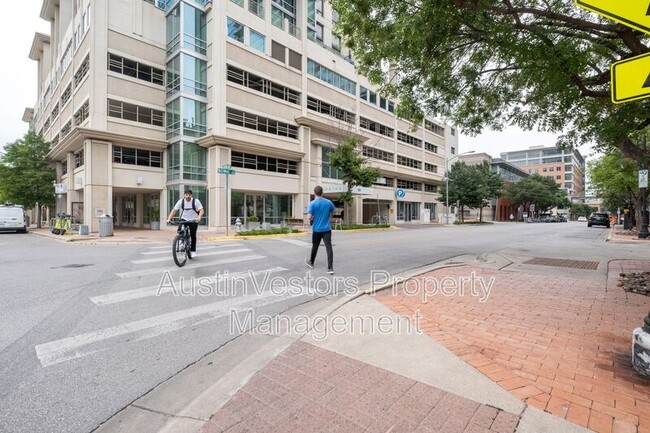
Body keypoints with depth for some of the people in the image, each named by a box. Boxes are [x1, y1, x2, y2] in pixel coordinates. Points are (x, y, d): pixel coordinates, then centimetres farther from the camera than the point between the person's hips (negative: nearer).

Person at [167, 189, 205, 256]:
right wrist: (169, 219, -22)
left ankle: (193, 251, 12)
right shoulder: (181, 201, -7)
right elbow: (174, 210, -10)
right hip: (184, 219, 2)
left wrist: (199, 217, -41)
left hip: (193, 220, -2)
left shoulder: (196, 201, -14)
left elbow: (201, 210, -22)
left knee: (193, 235, -2)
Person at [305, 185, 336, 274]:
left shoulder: (312, 203, -10)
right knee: (329, 248, -4)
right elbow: (332, 212, 19)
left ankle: (311, 263, 37)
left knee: (315, 247, 17)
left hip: (316, 229, -1)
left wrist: (312, 218, 5)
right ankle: (330, 268, -11)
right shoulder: (328, 202, 1)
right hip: (327, 229, 1)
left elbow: (309, 217, -16)